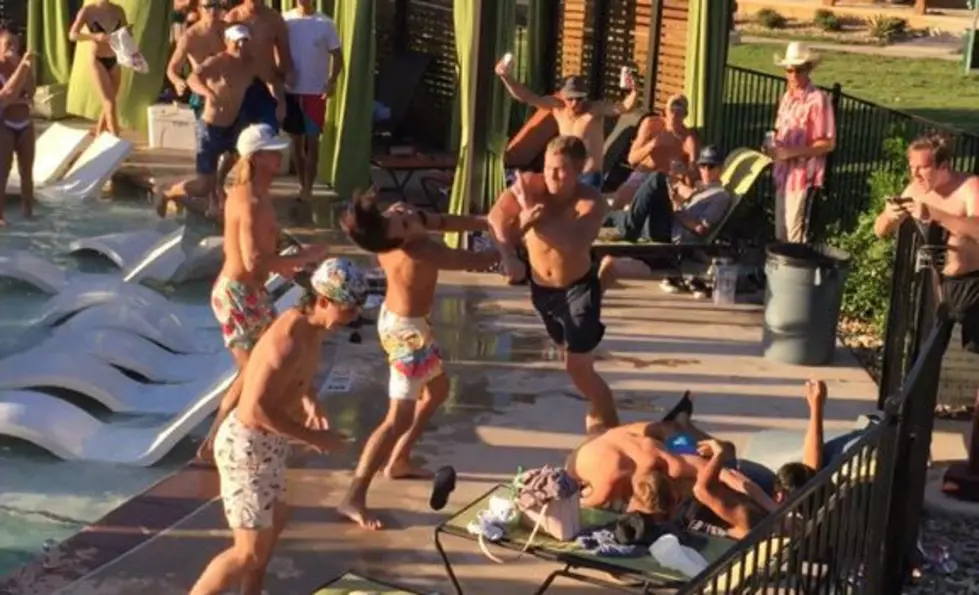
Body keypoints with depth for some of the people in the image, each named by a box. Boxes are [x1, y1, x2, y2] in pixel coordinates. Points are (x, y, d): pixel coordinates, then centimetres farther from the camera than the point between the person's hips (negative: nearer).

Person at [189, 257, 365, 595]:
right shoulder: (290, 339, -29)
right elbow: (259, 408, -31)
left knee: (273, 526, 25)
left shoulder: (309, 325, 2)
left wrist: (310, 402, 2)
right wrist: (314, 438, -22)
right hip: (247, 447, -10)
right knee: (250, 551, -1)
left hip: (264, 444, 10)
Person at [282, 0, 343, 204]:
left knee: (312, 140, -2)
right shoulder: (285, 20, 0)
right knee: (297, 140, 11)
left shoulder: (325, 23, -4)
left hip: (316, 91, -2)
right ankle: (302, 186, 22)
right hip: (290, 90, 2)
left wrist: (332, 81, -17)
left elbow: (337, 54, -2)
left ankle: (307, 189, 2)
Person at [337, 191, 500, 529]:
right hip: (407, 330, -9)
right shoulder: (421, 253, -35)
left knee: (438, 389, 26)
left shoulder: (395, 218, -13)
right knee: (399, 419, -8)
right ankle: (353, 498, -10)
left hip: (402, 320, 9)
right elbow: (478, 262, -23)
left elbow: (444, 221, 3)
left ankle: (398, 462, 35)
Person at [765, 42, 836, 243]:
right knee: (780, 235, 13)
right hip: (783, 174, 8)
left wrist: (792, 152, -21)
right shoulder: (787, 97, 11)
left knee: (795, 237, -5)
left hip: (804, 176, -8)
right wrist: (773, 147, 1)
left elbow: (828, 143, -14)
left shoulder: (818, 99, -14)